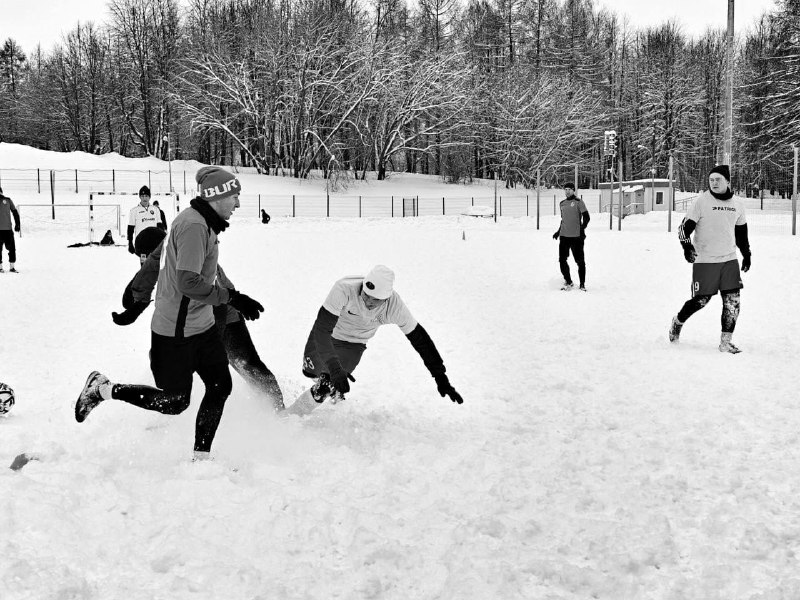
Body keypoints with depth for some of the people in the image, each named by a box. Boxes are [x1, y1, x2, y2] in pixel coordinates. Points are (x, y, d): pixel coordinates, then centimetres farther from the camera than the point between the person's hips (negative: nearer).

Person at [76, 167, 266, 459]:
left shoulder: (202, 223, 10)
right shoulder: (193, 226, -22)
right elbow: (188, 282, -28)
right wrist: (232, 297, -22)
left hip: (201, 325, 10)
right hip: (177, 332, -10)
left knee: (220, 386, 8)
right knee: (175, 402, 1)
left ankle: (201, 457, 17)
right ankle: (102, 389, 16)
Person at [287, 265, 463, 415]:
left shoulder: (395, 306, -33)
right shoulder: (344, 289, -42)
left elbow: (419, 338, -21)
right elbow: (321, 330, -42)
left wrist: (440, 377, -20)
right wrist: (335, 368, -52)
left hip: (354, 345, 0)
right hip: (327, 335, 0)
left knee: (324, 388, -15)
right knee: (310, 372, 22)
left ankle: (289, 416, 11)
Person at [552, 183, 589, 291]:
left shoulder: (578, 202, -4)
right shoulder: (562, 203, 14)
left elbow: (586, 217, -7)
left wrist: (582, 229, -18)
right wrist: (558, 231, 21)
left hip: (576, 237, -5)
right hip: (564, 236, 5)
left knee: (580, 261, 0)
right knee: (562, 260, 2)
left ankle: (582, 284, 10)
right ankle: (568, 282, 16)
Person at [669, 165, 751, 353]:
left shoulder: (737, 204, 8)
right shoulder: (701, 202, -7)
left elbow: (741, 233, 20)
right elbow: (684, 227, -8)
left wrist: (746, 255, 19)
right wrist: (687, 246, -24)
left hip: (730, 260, 4)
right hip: (704, 261, -4)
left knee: (732, 301, -4)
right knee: (701, 300, -1)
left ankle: (725, 341, 6)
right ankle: (678, 322, 27)